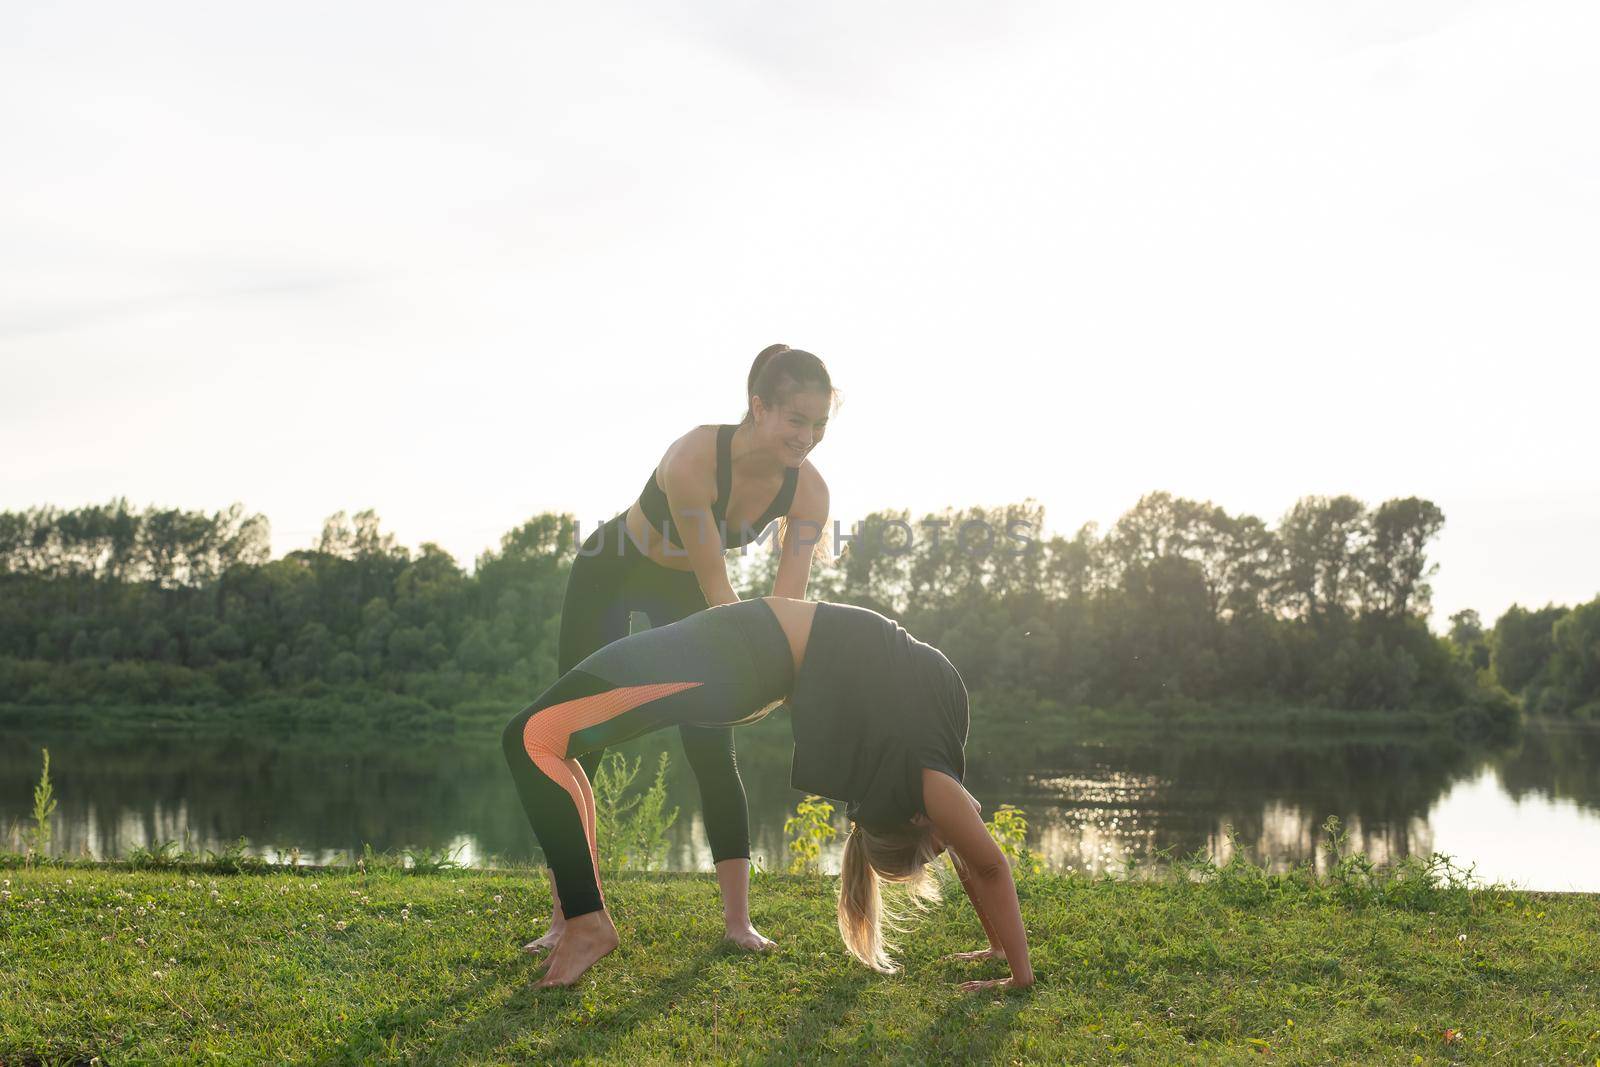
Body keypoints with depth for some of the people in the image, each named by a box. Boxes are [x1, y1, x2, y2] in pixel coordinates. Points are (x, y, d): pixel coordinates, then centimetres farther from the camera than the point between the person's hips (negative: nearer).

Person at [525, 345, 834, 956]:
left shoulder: (808, 491, -23)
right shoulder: (693, 460, -38)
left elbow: (786, 606, -24)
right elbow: (716, 587, -35)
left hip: (685, 590, 3)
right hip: (610, 575, -3)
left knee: (712, 751, -5)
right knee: (581, 745, -3)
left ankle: (738, 918, 2)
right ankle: (565, 918, 5)